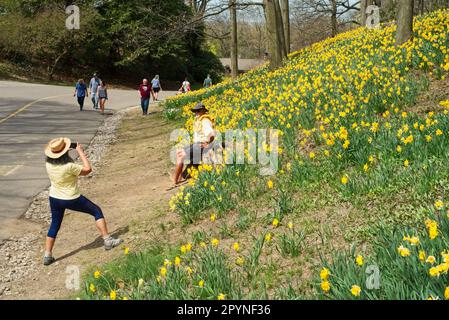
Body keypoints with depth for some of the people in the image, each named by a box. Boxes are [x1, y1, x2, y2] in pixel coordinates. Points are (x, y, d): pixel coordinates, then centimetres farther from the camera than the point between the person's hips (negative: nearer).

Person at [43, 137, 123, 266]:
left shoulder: (49, 164, -10)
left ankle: (47, 256, 22)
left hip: (54, 198, 6)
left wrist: (70, 148, 2)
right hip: (71, 200, -5)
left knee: (54, 225, 21)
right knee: (96, 211, 11)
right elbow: (88, 169, -16)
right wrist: (81, 152, -11)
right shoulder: (69, 167, -29)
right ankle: (108, 240, 11)